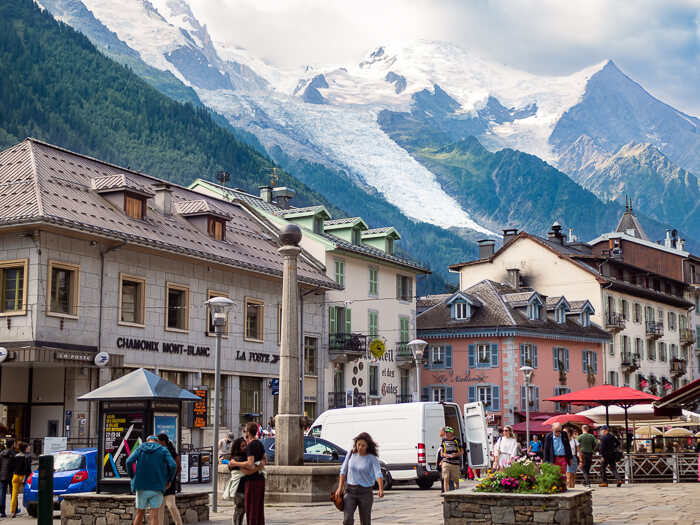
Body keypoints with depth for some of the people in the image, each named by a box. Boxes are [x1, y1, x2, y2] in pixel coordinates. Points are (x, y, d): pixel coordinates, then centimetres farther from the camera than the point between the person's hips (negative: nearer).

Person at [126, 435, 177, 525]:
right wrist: (169, 480, 5)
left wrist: (132, 477, 6)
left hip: (142, 487, 2)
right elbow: (173, 466, -10)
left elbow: (129, 461, -8)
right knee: (154, 516, -2)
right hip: (157, 487, -2)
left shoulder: (140, 449, 7)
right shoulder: (163, 450, 3)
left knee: (140, 513, 15)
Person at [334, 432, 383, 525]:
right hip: (350, 491, 2)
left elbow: (378, 474, -21)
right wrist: (340, 488, -1)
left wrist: (381, 489, -38)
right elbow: (343, 470, 9)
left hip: (365, 493, -2)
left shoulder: (372, 458, -9)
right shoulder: (351, 454, 2)